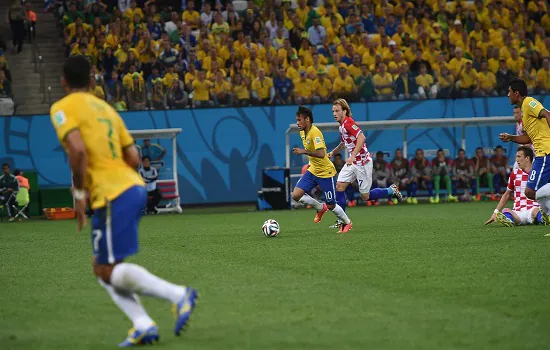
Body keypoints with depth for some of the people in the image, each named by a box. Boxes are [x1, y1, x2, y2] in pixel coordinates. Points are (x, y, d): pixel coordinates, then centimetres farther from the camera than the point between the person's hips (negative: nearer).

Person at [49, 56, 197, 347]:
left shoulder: (62, 108, -2)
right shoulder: (105, 107, 21)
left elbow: (78, 151, -20)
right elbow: (133, 158, 17)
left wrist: (79, 194, -10)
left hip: (113, 195, -8)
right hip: (133, 186, 8)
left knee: (109, 270, -3)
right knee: (103, 268, 14)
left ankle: (178, 295, -13)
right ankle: (142, 326, 2)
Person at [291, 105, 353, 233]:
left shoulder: (315, 133, -24)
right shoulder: (302, 132, 3)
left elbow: (321, 154, -36)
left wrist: (304, 151, -34)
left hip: (326, 172, -8)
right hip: (313, 171, 8)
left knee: (331, 205, 1)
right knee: (296, 195, -7)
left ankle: (347, 223, 28)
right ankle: (320, 208, 15)